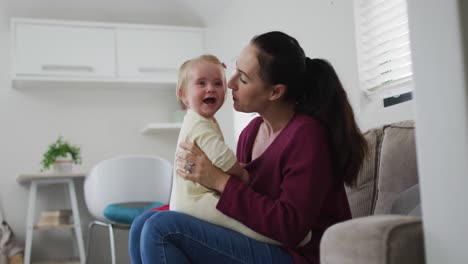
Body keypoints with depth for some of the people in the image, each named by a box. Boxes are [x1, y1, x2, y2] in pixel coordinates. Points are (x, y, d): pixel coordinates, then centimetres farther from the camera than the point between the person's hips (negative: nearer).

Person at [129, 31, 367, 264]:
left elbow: (289, 227, -21)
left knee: (162, 229, -20)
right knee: (144, 225, 1)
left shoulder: (307, 134, -16)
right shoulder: (251, 131, 8)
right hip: (259, 244, 8)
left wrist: (220, 181, -21)